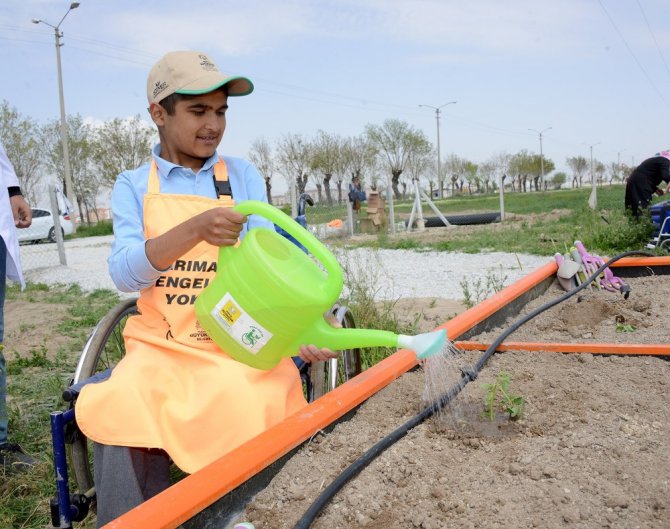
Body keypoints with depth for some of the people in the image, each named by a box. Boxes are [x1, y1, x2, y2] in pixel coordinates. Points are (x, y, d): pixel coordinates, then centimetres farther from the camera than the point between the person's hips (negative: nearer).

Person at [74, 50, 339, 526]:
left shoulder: (243, 177, 7)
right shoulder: (134, 186, 5)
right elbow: (125, 273, -11)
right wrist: (196, 229, -29)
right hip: (160, 347, 0)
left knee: (244, 408, -28)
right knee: (123, 416, -27)